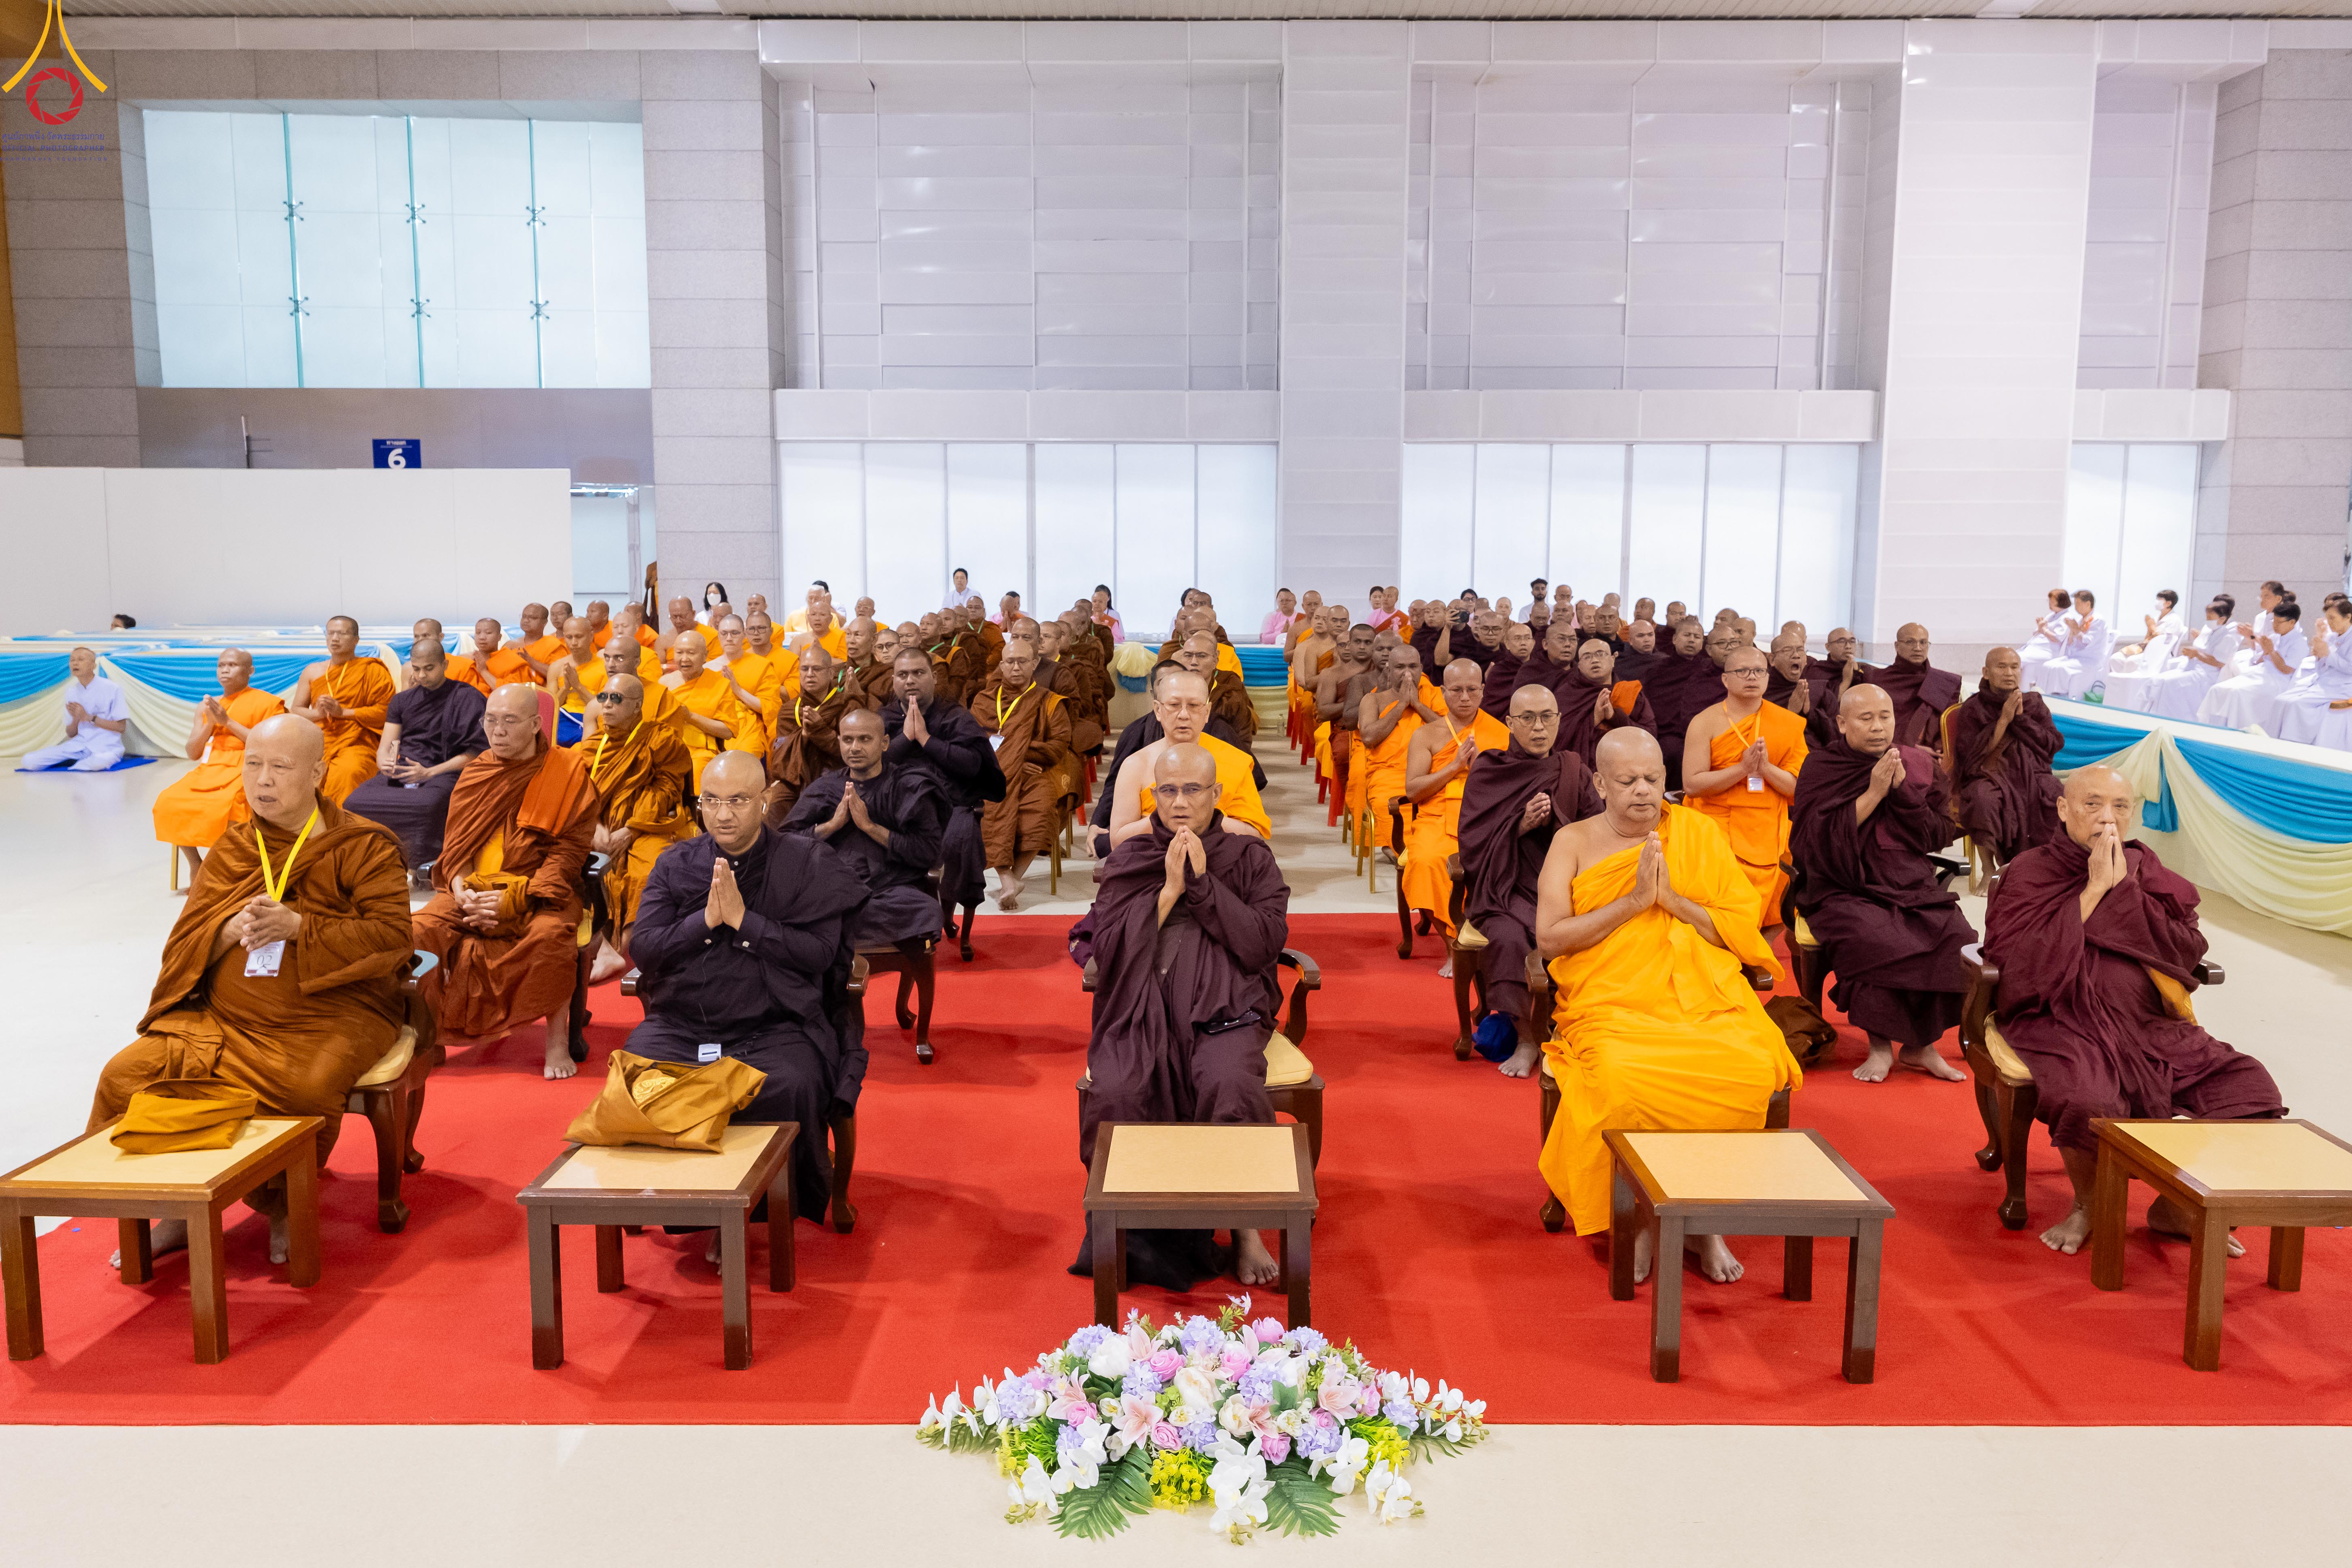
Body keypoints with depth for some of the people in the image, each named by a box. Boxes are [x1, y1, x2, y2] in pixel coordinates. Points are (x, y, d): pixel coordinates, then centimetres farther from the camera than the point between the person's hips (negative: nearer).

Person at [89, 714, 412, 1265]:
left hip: (327, 1017, -5)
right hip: (224, 1017, 5)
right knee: (127, 1076, -14)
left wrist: (298, 927, -19)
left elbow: (392, 935, -11)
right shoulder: (231, 852, 14)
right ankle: (176, 1211, 2)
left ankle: (284, 1206, -5)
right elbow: (183, 947, 9)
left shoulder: (364, 846, -1)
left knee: (304, 1091, -34)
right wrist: (232, 929, -14)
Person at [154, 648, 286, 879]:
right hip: (209, 769, 5)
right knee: (169, 802, -21)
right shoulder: (206, 707, 20)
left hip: (245, 771, -5)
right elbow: (193, 754, 14)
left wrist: (228, 722, -10)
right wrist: (210, 724, -4)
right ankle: (195, 864, -6)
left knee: (221, 806, -35)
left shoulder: (267, 702, 3)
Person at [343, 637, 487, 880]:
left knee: (424, 805, -40)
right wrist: (384, 764, -8)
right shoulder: (402, 701, 24)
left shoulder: (466, 697, 6)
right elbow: (385, 746, 18)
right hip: (400, 772, 5)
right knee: (354, 803, -27)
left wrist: (428, 773, -12)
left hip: (440, 774, -5)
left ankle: (425, 869, -20)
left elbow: (473, 754, -2)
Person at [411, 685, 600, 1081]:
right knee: (419, 929, -22)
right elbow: (455, 845, 14)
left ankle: (559, 1040, -19)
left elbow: (569, 849, -7)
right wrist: (462, 889, -8)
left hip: (536, 890, -4)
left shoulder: (568, 772, -2)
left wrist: (516, 897, -17)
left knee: (551, 934, -35)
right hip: (474, 888, 4)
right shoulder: (475, 773, 13)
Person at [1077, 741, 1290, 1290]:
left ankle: (1245, 1227, -15)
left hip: (1224, 1008, -1)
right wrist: (1168, 891, -6)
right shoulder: (1128, 861, 13)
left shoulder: (1249, 857, 9)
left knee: (1230, 1087, -33)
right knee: (1115, 1094, -29)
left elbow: (1265, 945, -3)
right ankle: (1141, 1229, -10)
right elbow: (1107, 948, 2)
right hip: (1143, 1009, 1)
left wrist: (1203, 884, -8)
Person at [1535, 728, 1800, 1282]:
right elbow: (1550, 937, -2)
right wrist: (1632, 901, -9)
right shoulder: (1573, 842, 9)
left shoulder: (1697, 832, 13)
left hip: (1706, 1002, 2)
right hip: (1614, 1006, -1)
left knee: (1755, 1072, -29)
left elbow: (1744, 931, 7)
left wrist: (1671, 899, -6)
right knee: (1622, 1079, -35)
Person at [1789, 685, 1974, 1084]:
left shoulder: (1918, 763, 10)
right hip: (1846, 891, -4)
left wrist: (1903, 790, -11)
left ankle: (1922, 1046, -7)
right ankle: (1880, 1046, -15)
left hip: (1912, 885, 4)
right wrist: (1873, 793, -16)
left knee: (1958, 938, -22)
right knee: (1877, 940, -34)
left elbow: (1939, 835, 4)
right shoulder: (1821, 769, 0)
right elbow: (1823, 838, -11)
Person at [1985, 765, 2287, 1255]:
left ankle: (2176, 1206, 10)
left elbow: (2189, 948, 1)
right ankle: (2086, 1205, -1)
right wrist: (2094, 891, -12)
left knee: (2252, 1087, -12)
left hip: (2148, 1026, 5)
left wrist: (2122, 890, -7)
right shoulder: (2028, 873, 1)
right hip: (2064, 1025, -5)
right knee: (2088, 1102, -35)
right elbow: (2020, 961, -15)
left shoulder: (2144, 868, 14)